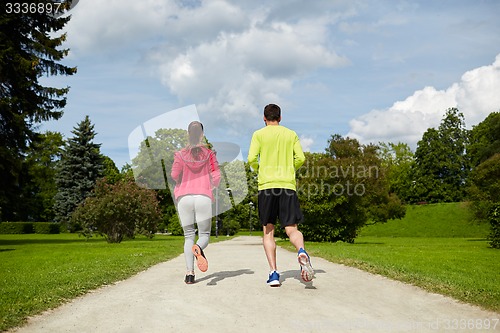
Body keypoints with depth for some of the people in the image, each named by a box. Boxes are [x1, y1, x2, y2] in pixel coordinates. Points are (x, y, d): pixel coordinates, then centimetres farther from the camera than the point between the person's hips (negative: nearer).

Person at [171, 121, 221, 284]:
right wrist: (212, 186, 22)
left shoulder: (180, 154, 3)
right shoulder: (209, 153, 4)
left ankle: (189, 273, -2)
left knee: (188, 236, 8)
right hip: (204, 197, -1)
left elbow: (174, 175, -1)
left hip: (184, 197, 1)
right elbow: (216, 176, 1)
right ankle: (199, 248, -29)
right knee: (204, 234, 9)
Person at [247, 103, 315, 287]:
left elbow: (251, 159, -4)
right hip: (288, 185, 1)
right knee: (292, 229, 1)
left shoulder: (259, 134, 7)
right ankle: (301, 251, -32)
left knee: (268, 231, 7)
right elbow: (300, 158, 5)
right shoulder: (291, 134, 14)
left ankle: (273, 273, -2)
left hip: (266, 185, -1)